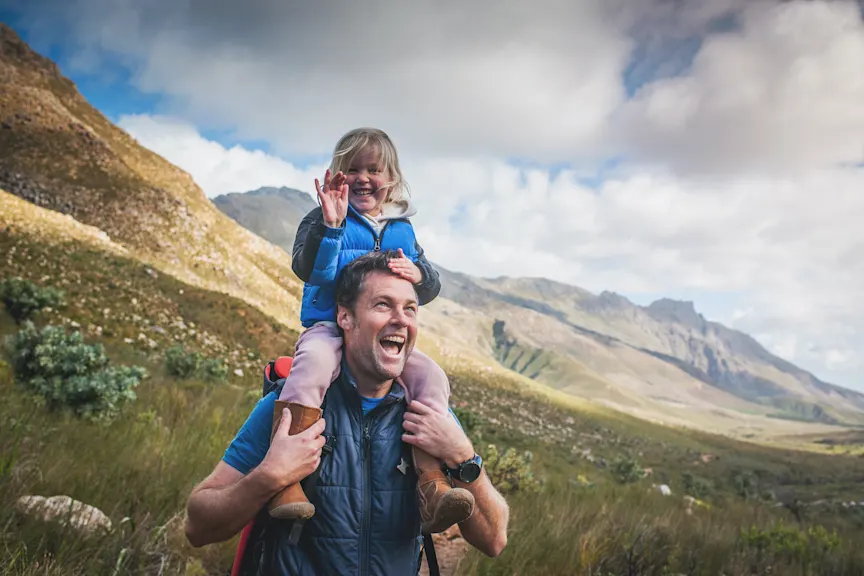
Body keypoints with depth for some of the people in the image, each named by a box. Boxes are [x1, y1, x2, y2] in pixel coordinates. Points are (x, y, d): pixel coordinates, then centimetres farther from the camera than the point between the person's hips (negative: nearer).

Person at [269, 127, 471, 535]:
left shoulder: (401, 230, 17)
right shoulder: (323, 220, 5)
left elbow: (430, 288, 12)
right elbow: (308, 270, -12)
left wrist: (418, 274, -12)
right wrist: (330, 225, -26)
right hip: (329, 327, -4)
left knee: (430, 376, -22)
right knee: (313, 364, -37)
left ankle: (432, 486, -27)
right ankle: (287, 482, -41)